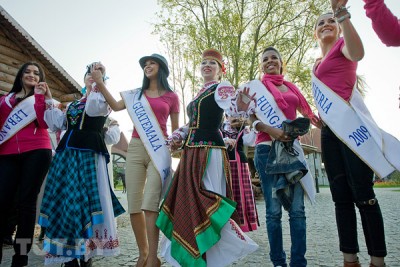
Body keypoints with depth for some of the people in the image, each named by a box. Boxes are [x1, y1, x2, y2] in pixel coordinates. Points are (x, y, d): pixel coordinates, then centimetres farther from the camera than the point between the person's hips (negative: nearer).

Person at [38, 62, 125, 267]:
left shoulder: (102, 98, 6)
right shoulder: (74, 103, 24)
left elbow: (93, 109, -17)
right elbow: (58, 123, 20)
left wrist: (99, 80, -14)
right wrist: (49, 100, 21)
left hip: (89, 154, -6)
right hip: (66, 154, 7)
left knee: (84, 201, -9)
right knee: (63, 201, 5)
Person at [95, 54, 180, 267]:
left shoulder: (171, 96, 10)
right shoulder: (136, 94, 19)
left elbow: (175, 129, 11)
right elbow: (116, 106, 4)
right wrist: (100, 84, 0)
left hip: (159, 149, -3)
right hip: (135, 147, 4)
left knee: (150, 204, -11)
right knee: (134, 205, 1)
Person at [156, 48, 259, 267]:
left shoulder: (222, 87, -1)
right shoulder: (199, 93, 23)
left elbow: (233, 110, -20)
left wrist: (242, 102, -41)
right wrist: (177, 137, 12)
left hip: (209, 149, -9)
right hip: (192, 151, 9)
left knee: (205, 200, -12)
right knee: (188, 200, 12)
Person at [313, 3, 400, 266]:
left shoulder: (343, 44, 8)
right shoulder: (318, 64, 27)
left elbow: (357, 53, -18)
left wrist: (341, 10, -23)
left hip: (350, 123, -6)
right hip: (329, 130, 7)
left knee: (363, 194, -8)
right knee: (341, 197, 3)